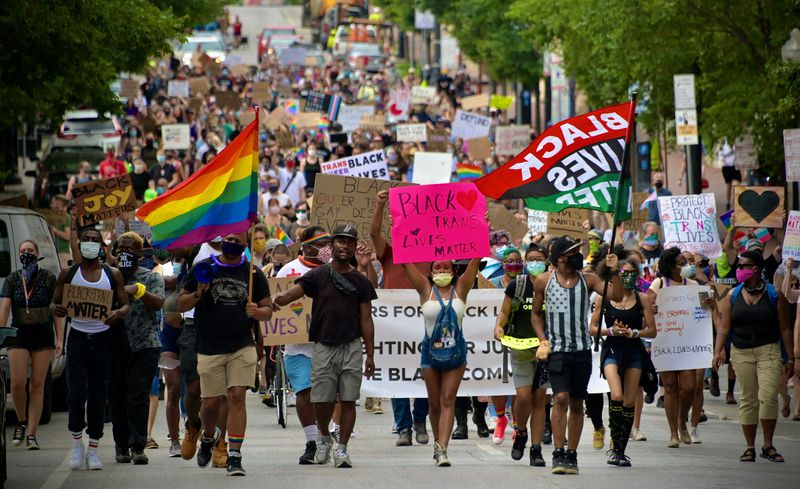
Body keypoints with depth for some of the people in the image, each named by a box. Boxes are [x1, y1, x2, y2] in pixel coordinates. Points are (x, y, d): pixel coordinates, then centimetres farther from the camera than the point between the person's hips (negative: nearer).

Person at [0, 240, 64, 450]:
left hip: (43, 336, 0)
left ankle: (32, 434, 3)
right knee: (17, 383, -10)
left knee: (37, 385, 0)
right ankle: (21, 422, 16)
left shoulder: (48, 278, 2)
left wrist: (60, 339, -3)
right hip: (19, 336, 0)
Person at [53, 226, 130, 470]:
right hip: (78, 338, -1)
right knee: (76, 393, -11)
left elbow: (125, 305, 4)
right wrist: (57, 310, -18)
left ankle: (93, 449, 9)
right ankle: (77, 440, 9)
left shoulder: (113, 275, 6)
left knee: (99, 395, 2)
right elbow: (55, 303, 7)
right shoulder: (68, 274, 5)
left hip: (103, 339, 1)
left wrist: (117, 313, -20)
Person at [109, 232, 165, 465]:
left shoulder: (151, 278, 7)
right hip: (115, 347, 3)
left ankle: (137, 446, -9)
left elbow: (159, 303, -8)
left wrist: (138, 290, -22)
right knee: (118, 398, 4)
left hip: (144, 346, -3)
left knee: (139, 397, -9)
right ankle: (122, 446, 13)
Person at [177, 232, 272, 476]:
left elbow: (268, 309, 11)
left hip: (243, 346, 0)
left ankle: (235, 456, -10)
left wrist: (256, 312, -12)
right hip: (209, 348, 0)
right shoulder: (203, 268, 5)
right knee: (211, 402, 2)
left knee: (237, 397, -12)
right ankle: (208, 436, 34)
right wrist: (198, 294, -12)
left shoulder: (253, 273, 7)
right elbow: (181, 304, 8)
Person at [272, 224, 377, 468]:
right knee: (321, 401, 0)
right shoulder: (318, 276, 3)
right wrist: (278, 299, -35)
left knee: (348, 400, -2)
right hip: (323, 346, -1)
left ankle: (342, 449, 4)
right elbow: (292, 293, -11)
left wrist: (370, 354, 4)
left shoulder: (360, 281, 8)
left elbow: (365, 320, 8)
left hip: (351, 347, 1)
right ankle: (323, 437, 27)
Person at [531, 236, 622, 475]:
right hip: (556, 349, -2)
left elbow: (616, 296, -6)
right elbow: (536, 313, 13)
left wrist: (614, 272, -19)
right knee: (561, 398, -17)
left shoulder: (587, 280, 4)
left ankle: (572, 455, 16)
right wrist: (542, 340, 1)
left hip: (582, 349, 2)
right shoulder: (544, 281, 3)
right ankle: (558, 454, -15)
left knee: (577, 403, 7)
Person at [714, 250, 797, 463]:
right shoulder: (733, 295, 7)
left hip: (768, 350, -2)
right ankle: (750, 447, 11)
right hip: (741, 352, 2)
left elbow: (785, 329, 3)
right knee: (747, 399, 3)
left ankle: (768, 445, -3)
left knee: (768, 396, -14)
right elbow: (724, 327, 4)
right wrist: (718, 351, -10)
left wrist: (791, 358, 1)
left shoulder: (774, 294, 1)